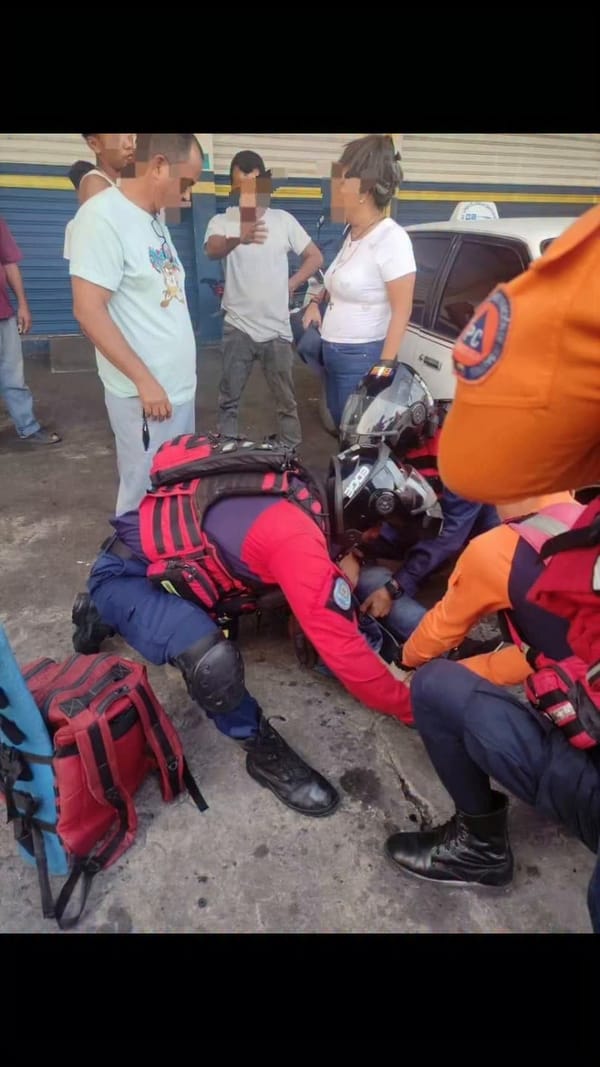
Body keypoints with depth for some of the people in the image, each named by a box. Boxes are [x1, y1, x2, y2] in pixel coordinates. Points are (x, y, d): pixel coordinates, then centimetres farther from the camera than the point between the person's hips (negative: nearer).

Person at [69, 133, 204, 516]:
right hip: (145, 393, -8)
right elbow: (88, 310, -20)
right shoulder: (104, 215, -14)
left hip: (180, 384, 9)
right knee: (146, 495, 2)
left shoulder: (154, 217, 12)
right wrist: (144, 380, -20)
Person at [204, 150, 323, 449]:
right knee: (228, 399, 8)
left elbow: (315, 257, 12)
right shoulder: (221, 222, -3)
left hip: (276, 329, 1)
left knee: (286, 401, 8)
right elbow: (212, 250, -26)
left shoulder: (284, 220, 4)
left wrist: (291, 284, -2)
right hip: (237, 328, -1)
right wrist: (239, 239, -46)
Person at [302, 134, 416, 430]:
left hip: (362, 358, -8)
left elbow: (402, 310, -17)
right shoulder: (353, 233, 10)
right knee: (341, 429, 16)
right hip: (332, 353, 8)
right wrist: (316, 301, 11)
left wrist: (384, 367, -20)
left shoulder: (391, 238, -15)